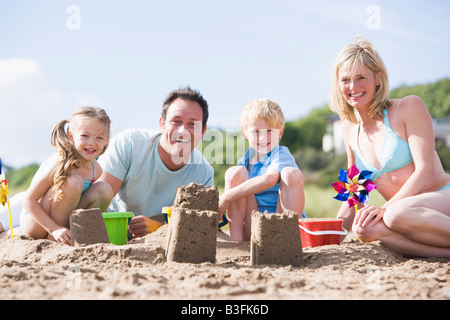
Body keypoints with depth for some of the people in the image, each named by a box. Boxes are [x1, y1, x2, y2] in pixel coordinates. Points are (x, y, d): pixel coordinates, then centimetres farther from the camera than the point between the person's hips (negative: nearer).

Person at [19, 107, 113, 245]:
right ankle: (52, 238, -17)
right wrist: (55, 229, -28)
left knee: (104, 189, -12)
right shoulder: (58, 164, -25)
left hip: (63, 220, 6)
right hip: (34, 224, -6)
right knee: (74, 181, -30)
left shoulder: (96, 170, -5)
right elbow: (28, 200, -22)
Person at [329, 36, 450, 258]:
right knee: (367, 229, -29)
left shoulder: (409, 107, -4)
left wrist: (384, 209, -22)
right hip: (408, 212, 5)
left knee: (397, 215, -36)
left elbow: (426, 172, -11)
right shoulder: (349, 128, 13)